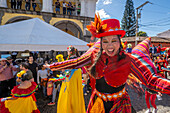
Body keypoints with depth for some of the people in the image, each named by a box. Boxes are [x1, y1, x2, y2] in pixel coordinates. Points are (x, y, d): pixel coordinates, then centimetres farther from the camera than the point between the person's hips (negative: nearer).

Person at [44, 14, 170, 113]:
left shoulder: (128, 60, -22)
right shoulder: (96, 55, -13)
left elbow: (152, 80, -25)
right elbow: (76, 62, -3)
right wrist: (52, 66, 2)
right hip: (97, 101, 3)